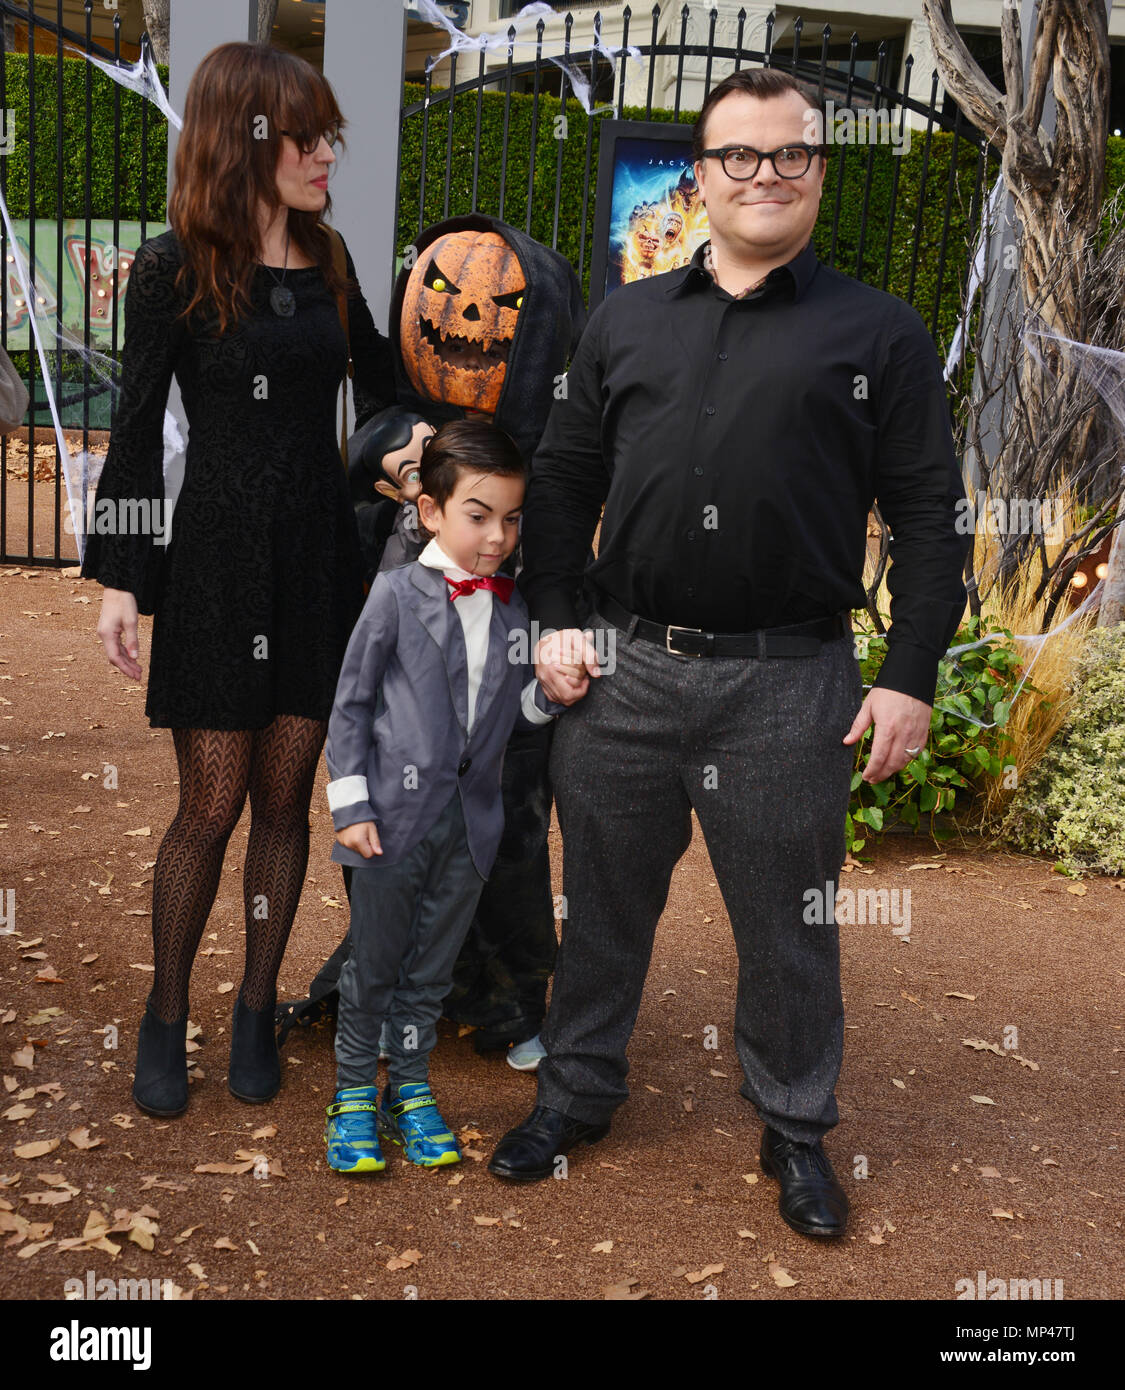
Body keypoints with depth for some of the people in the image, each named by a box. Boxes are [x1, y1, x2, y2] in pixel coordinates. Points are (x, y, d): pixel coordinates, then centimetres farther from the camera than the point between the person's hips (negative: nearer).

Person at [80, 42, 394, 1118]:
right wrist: (119, 578, -7)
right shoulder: (173, 271, -5)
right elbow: (136, 432, -3)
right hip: (218, 563, -4)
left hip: (320, 561, 4)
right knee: (211, 807, 1)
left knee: (286, 797, 9)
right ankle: (165, 1017, 21)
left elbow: (380, 385, 21)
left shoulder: (326, 262, 8)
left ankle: (255, 1010, 24)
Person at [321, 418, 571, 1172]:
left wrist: (552, 694, -12)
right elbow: (351, 703, -3)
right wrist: (351, 804, -7)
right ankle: (354, 1096, 26)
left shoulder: (514, 607, 4)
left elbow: (511, 710, 10)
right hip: (396, 812, -3)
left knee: (431, 968, 15)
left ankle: (410, 1092, 31)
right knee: (372, 965, 9)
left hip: (471, 819, 4)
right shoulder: (397, 593, -7)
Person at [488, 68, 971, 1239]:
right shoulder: (625, 320, 12)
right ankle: (576, 1094, 35)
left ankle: (795, 1131, 30)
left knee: (788, 926, 9)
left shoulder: (879, 333, 4)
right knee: (603, 901, 15)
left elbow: (929, 516, 1)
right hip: (624, 670, 3)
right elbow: (562, 478, 14)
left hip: (789, 682, -2)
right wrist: (555, 621, 4)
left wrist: (910, 677, -5)